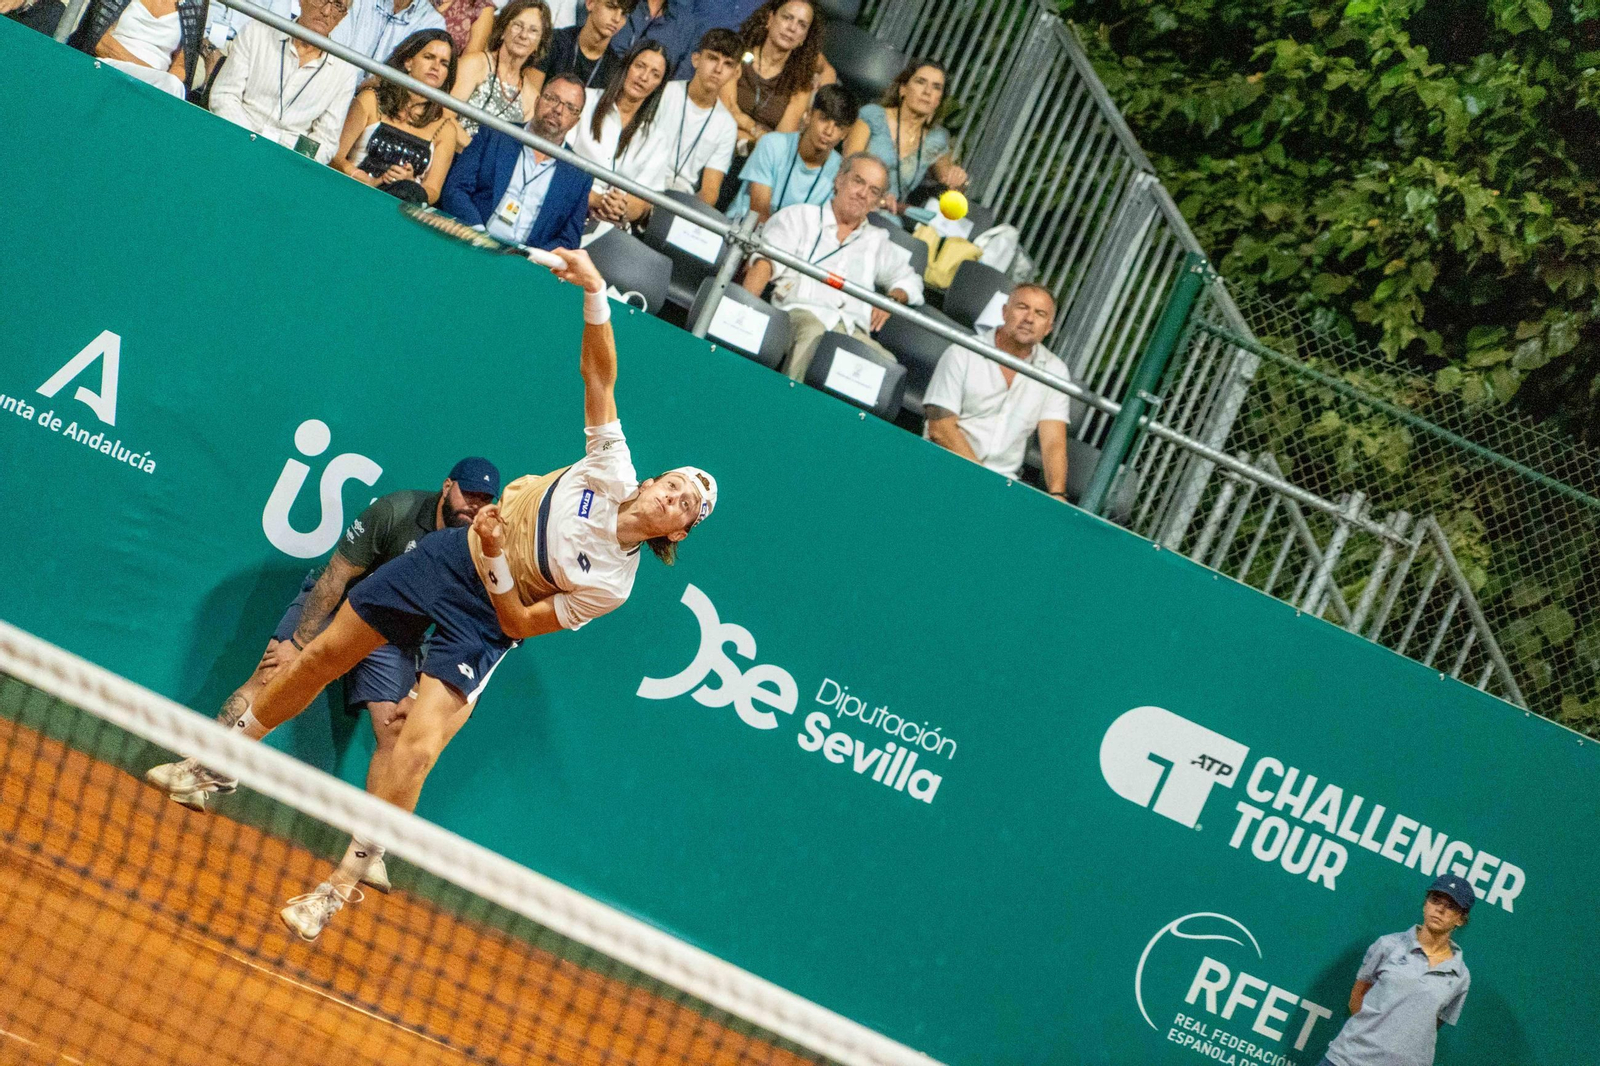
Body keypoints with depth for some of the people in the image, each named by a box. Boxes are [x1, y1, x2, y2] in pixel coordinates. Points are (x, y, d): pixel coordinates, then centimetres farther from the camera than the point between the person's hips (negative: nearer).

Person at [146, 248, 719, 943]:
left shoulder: (612, 585, -15)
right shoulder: (613, 471, -11)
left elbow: (520, 624, -10)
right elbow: (597, 372, -11)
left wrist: (496, 560, -25)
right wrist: (594, 290, -25)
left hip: (484, 621, -4)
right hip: (448, 555, 4)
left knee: (415, 752, -17)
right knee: (319, 658, 10)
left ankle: (339, 890, -2)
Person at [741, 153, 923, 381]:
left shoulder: (876, 241, 33)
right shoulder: (800, 217, 20)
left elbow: (909, 279, 42)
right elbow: (766, 262, 5)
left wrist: (892, 299, 16)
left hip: (852, 331, 3)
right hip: (801, 313, -3)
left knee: (888, 367, -33)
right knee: (811, 332, -43)